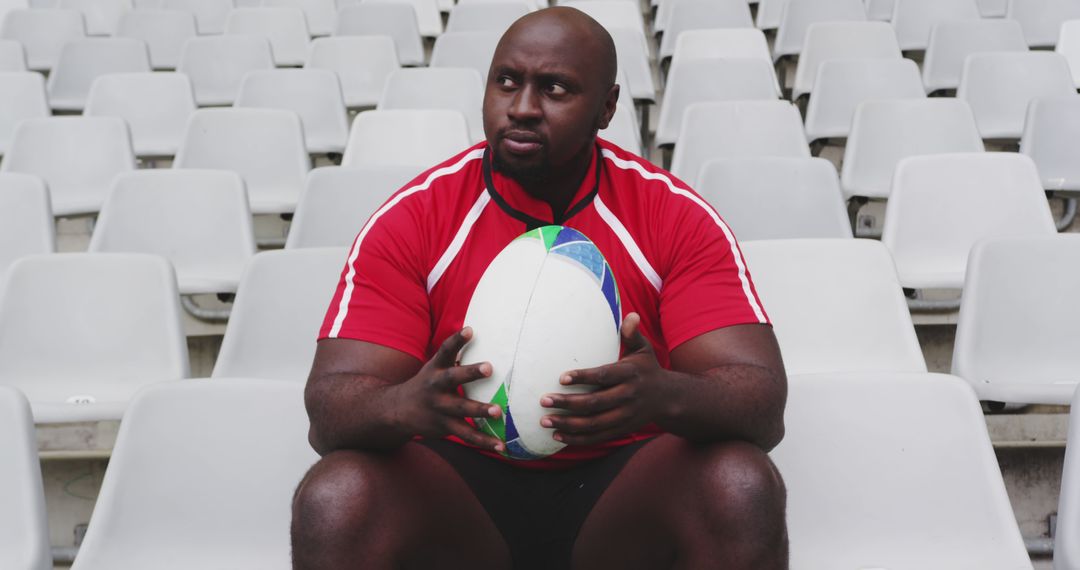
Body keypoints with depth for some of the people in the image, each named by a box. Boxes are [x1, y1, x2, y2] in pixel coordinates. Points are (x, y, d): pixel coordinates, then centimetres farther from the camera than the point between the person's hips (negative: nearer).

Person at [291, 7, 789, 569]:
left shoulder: (677, 216, -6)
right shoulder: (409, 219, -6)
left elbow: (762, 402, -14)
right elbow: (330, 407, -11)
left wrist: (666, 395, -38)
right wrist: (407, 405, -36)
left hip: (624, 478, 0)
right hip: (459, 479, 1)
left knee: (743, 489, -30)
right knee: (333, 499, -29)